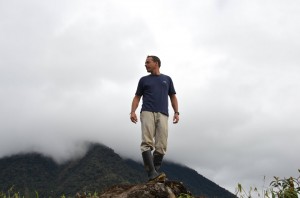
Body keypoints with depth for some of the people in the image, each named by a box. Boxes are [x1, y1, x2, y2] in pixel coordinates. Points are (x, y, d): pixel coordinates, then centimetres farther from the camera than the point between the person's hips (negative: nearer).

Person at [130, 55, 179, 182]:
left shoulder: (167, 79, 22)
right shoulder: (144, 80, 21)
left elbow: (173, 97, 20)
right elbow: (137, 97, 17)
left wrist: (176, 112, 5)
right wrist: (133, 111, 0)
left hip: (162, 114, 1)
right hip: (147, 113, -1)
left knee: (161, 146, -10)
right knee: (147, 143, -19)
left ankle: (154, 174, -8)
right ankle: (151, 173, -27)